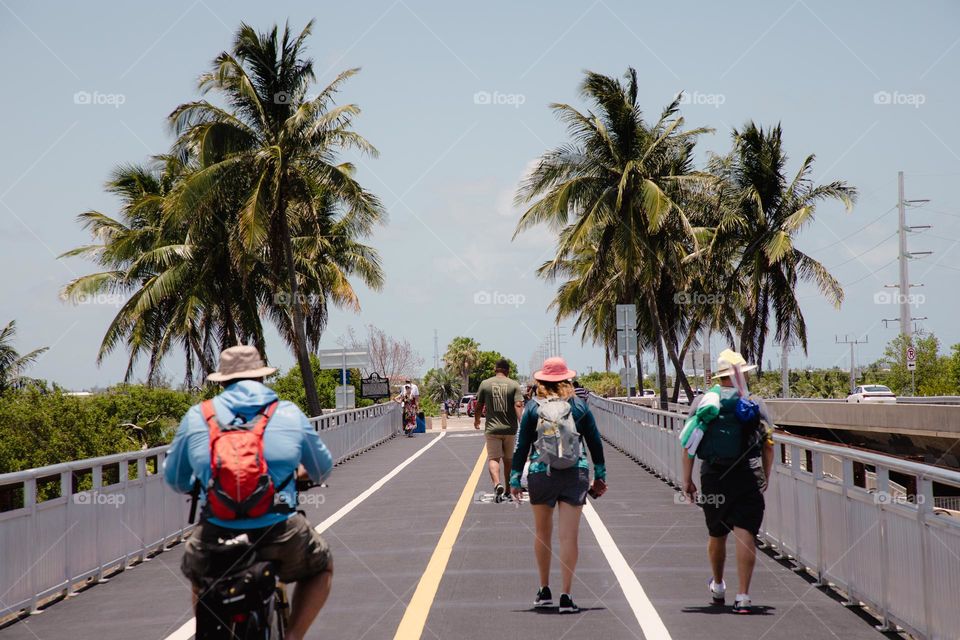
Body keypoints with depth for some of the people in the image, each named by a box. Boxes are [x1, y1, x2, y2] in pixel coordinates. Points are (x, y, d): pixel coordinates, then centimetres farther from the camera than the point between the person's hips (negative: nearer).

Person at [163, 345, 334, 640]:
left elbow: (174, 479, 17)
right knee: (321, 568, 29)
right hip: (279, 533, -1)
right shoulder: (289, 413, 7)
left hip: (215, 536, 1)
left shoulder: (197, 416, 8)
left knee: (197, 574, 35)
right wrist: (303, 471, 44)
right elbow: (322, 469, 20)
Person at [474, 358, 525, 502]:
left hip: (492, 428, -1)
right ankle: (508, 490, 24)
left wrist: (476, 420, 25)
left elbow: (479, 406, 7)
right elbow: (518, 405, -13)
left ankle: (497, 484, -28)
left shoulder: (485, 384, 0)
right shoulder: (514, 385, -1)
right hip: (510, 429, 1)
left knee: (493, 458, -2)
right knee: (508, 459, 15)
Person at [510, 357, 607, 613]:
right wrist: (600, 476, 15)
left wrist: (515, 480, 5)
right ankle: (565, 596, -6)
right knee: (569, 536, -1)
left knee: (543, 534, 16)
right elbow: (595, 443, 6)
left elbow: (522, 446, -1)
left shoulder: (533, 408, -1)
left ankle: (544, 591, 25)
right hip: (575, 476, 0)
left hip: (541, 475, 0)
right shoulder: (579, 406, 2)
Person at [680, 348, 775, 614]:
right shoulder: (756, 404, 4)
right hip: (749, 477, -1)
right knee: (745, 535, -4)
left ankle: (718, 587, 37)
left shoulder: (706, 401, 0)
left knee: (717, 535, 17)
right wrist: (765, 479, 21)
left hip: (714, 477, 1)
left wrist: (687, 480, 2)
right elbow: (768, 446, 10)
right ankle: (743, 596, -12)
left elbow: (689, 444, -4)